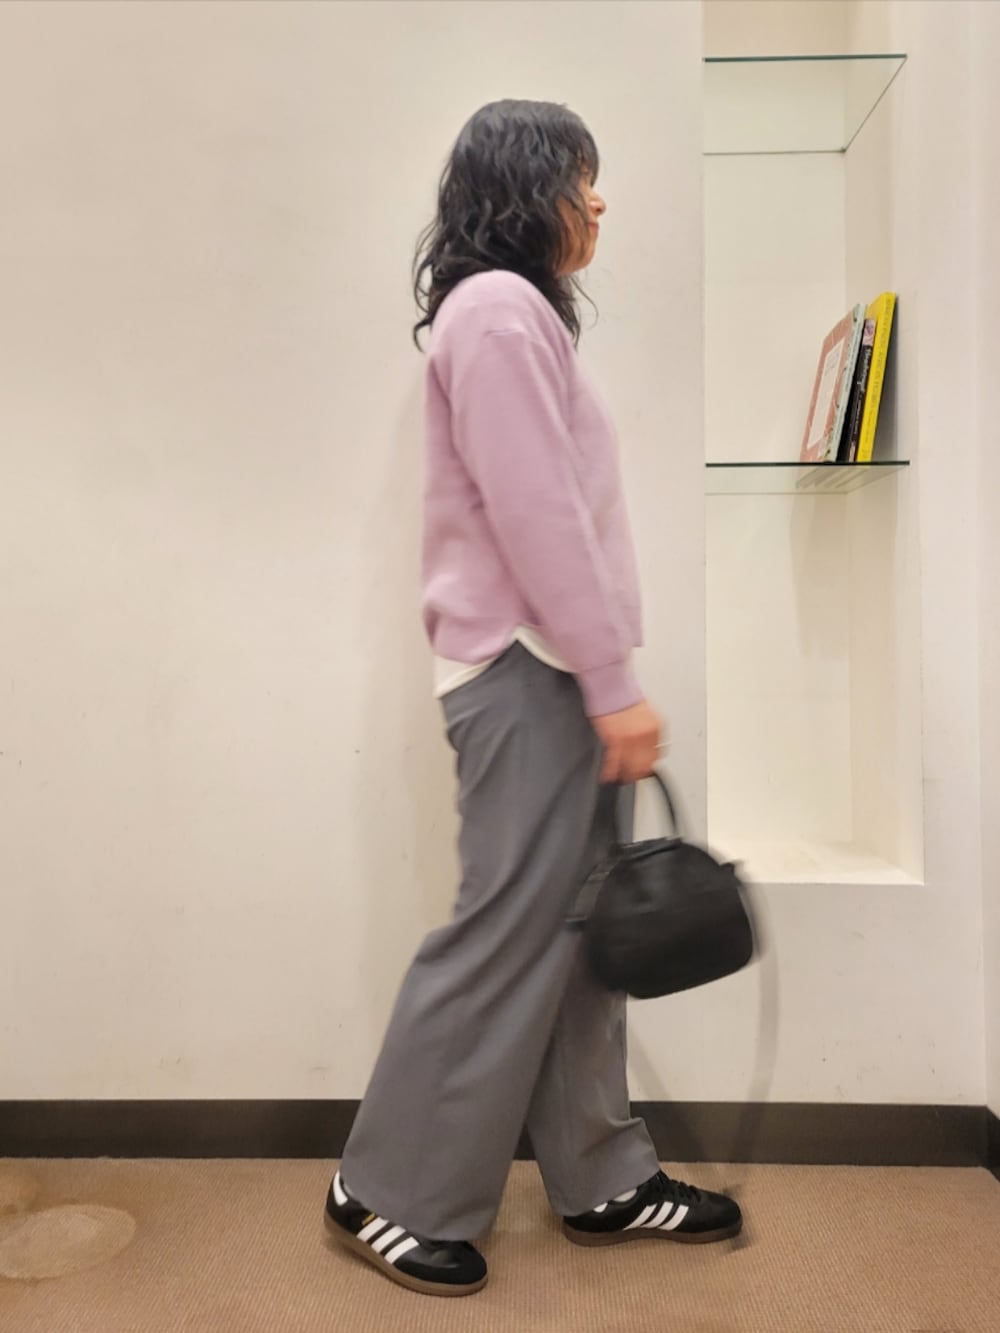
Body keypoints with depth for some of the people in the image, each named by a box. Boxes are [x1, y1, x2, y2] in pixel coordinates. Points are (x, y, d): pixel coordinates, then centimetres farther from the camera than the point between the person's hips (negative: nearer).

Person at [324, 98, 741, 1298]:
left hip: (553, 670, 10)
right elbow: (537, 518, -18)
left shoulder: (515, 311, 22)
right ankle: (391, 1191, 16)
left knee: (572, 930, 12)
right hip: (527, 672, -10)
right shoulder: (497, 308, -8)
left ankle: (603, 1180, 26)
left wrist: (599, 676, 16)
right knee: (505, 936, -2)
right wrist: (615, 683, -17)